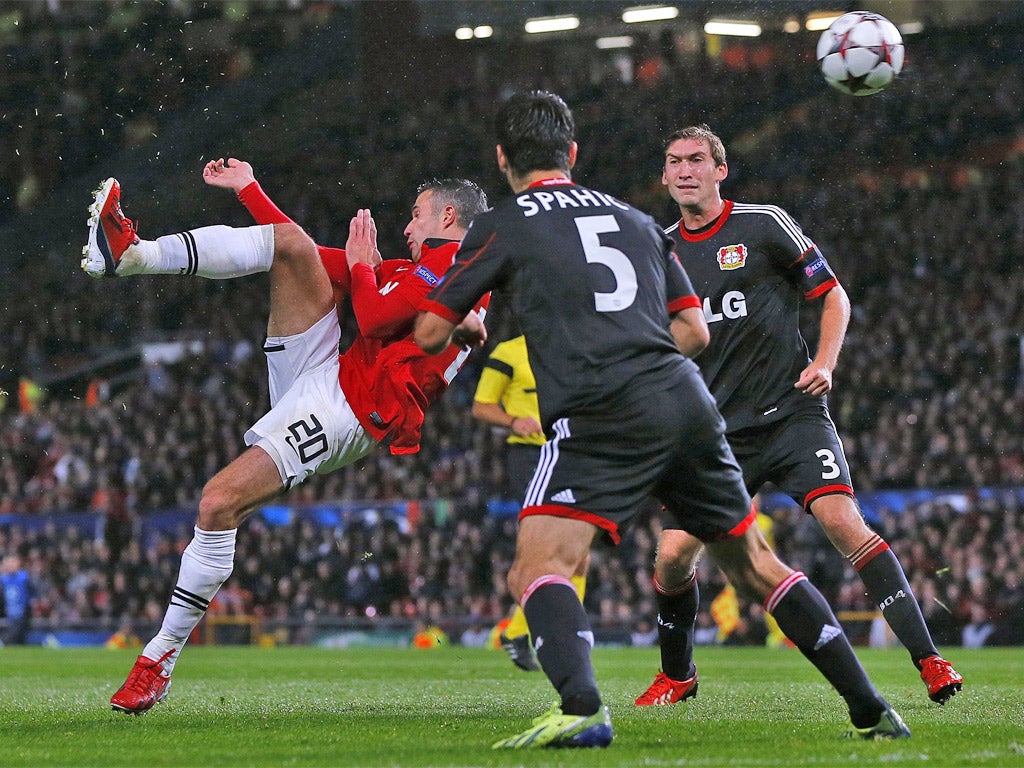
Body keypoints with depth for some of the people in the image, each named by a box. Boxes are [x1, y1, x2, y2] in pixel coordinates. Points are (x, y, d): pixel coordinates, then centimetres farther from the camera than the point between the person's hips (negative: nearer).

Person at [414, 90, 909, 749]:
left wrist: (463, 326, 36)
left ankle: (581, 708, -37)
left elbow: (430, 333, 14)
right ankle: (872, 710, 17)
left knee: (538, 569, -11)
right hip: (688, 401, 5)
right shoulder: (636, 220, 25)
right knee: (757, 567, 18)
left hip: (601, 418, -5)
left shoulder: (503, 226, 11)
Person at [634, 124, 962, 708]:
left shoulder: (763, 224, -1)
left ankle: (930, 663, -20)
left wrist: (825, 362, -11)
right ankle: (677, 676, 20)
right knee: (673, 556, -7)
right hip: (717, 430, 3)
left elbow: (833, 295, 4)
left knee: (843, 521, -23)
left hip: (792, 413, -3)